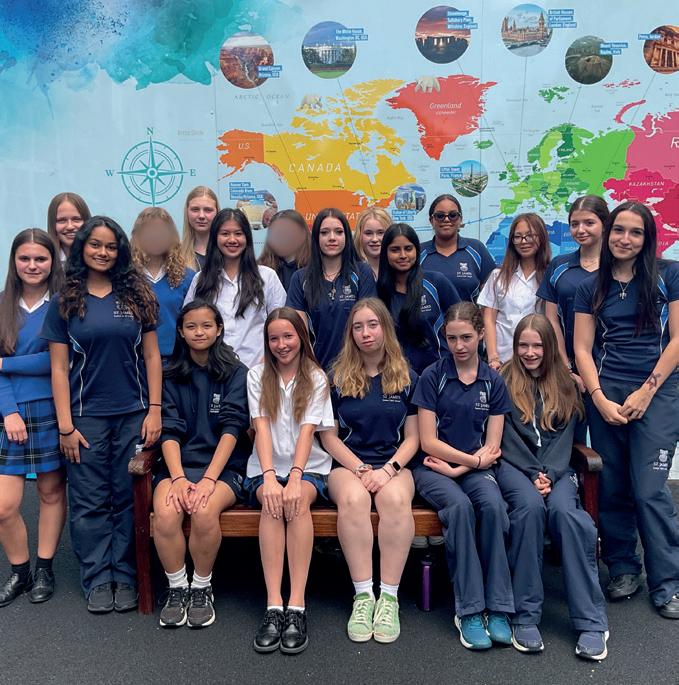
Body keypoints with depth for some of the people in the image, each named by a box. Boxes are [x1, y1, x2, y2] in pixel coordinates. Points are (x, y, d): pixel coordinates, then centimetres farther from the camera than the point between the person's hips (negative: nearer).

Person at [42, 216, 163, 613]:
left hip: (134, 415, 1)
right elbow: (59, 368, 1)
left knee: (129, 499, 6)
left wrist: (155, 410, -3)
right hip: (87, 416, 0)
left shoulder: (136, 294, 5)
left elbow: (152, 356, 4)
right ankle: (98, 579, 18)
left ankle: (125, 576, 18)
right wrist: (65, 425, -5)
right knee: (90, 502, 5)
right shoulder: (65, 302, 3)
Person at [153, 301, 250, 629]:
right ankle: (177, 588, -4)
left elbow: (232, 429, -7)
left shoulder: (235, 373, 3)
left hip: (224, 467, -2)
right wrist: (178, 478, -15)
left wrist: (208, 480, -18)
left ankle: (202, 588, -5)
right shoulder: (171, 376, 10)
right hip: (179, 464, 2)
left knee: (204, 510, -31)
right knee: (165, 512, -28)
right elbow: (169, 431, 1)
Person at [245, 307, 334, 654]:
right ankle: (274, 606, -32)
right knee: (272, 502, -31)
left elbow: (307, 430, -7)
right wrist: (269, 477, -20)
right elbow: (262, 428, -5)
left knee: (298, 501, -32)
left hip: (309, 467, 0)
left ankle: (297, 607, -33)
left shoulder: (316, 378, 5)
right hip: (266, 468, 1)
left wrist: (295, 478, -22)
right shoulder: (257, 376, 7)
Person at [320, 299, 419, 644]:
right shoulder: (337, 377, 7)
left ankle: (389, 596, -26)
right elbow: (329, 436, 4)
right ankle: (363, 595, -28)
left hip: (393, 465, 1)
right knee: (354, 498, -35)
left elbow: (412, 437, 8)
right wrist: (361, 470, -10)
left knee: (395, 498, -34)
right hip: (347, 464, 0)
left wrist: (388, 469, -10)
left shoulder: (407, 378, 10)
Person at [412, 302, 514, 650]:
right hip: (432, 467, -2)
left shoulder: (493, 382, 6)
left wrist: (458, 468, -10)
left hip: (474, 468, 2)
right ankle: (469, 611, -24)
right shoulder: (432, 376, -2)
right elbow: (428, 442, -6)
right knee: (459, 505, -32)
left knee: (493, 503, -30)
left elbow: (491, 447, 3)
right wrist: (475, 459, -7)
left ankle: (497, 608, -22)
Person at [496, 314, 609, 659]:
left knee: (564, 510, -31)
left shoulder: (565, 385, 16)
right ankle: (525, 616, -27)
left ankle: (591, 622, -26)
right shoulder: (503, 381, 7)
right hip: (514, 466, -2)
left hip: (556, 469, 2)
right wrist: (533, 475, -11)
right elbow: (506, 438, 0)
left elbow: (565, 437, 6)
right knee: (530, 505, -34)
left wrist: (549, 474, -10)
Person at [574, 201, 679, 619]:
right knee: (612, 489, 6)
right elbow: (582, 349, 6)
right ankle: (623, 569, 23)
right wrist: (599, 399, -6)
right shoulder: (592, 287, 10)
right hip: (606, 393, 2)